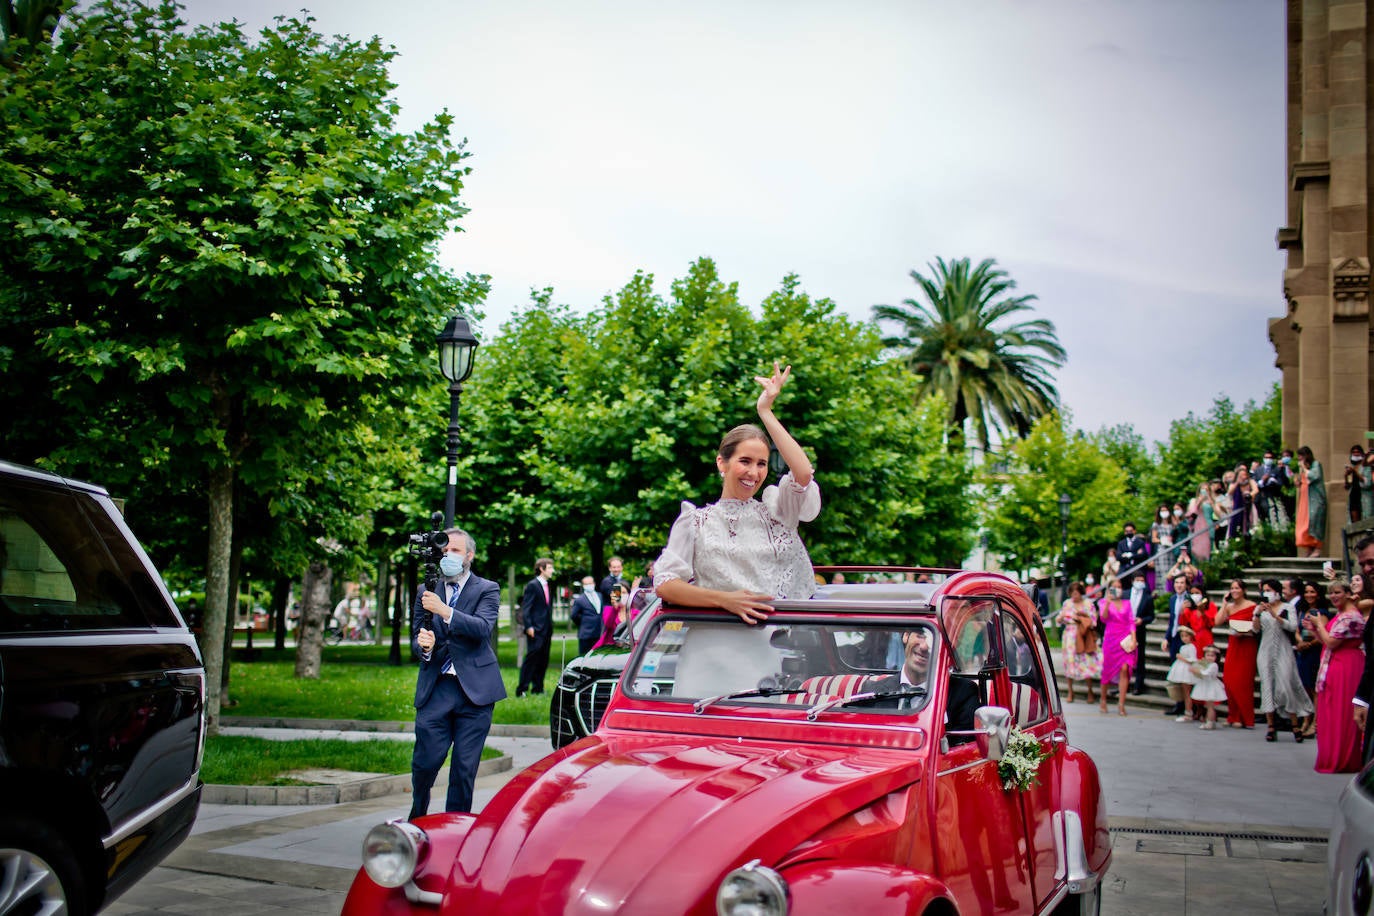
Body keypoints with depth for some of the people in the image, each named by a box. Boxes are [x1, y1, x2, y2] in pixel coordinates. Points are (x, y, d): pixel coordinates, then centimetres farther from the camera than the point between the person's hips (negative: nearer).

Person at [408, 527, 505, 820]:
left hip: (474, 689, -2)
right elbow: (416, 639, 12)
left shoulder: (487, 589, 4)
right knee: (425, 762, -3)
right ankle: (417, 822, 19)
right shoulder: (426, 592, 14)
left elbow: (484, 628, -13)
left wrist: (445, 611, -25)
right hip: (435, 689, 2)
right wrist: (423, 646, -12)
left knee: (465, 768, 1)